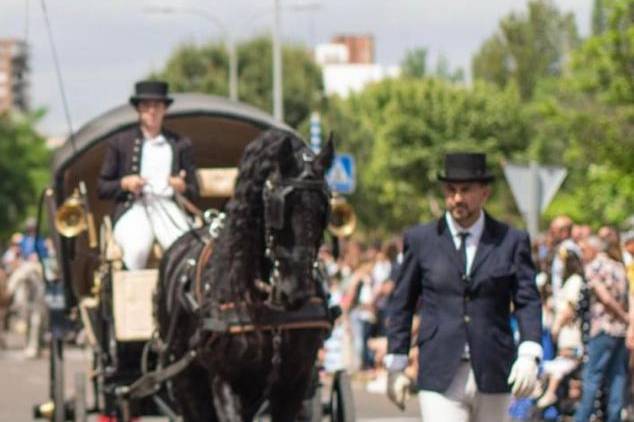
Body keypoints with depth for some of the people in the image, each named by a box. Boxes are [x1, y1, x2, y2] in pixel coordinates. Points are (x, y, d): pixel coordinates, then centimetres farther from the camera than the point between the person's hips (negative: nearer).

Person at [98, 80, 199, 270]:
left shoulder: (180, 144, 20)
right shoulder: (120, 143, 16)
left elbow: (194, 190, 19)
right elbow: (102, 188, 16)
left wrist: (183, 188, -5)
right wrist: (124, 183, -5)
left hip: (169, 208, 1)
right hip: (133, 209, -1)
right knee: (136, 248, -35)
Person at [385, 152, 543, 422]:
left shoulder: (512, 241, 5)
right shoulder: (420, 240, 6)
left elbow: (528, 301, -1)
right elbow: (401, 305, 10)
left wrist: (529, 355, -16)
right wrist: (395, 367, 7)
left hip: (493, 376, 1)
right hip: (440, 377, -1)